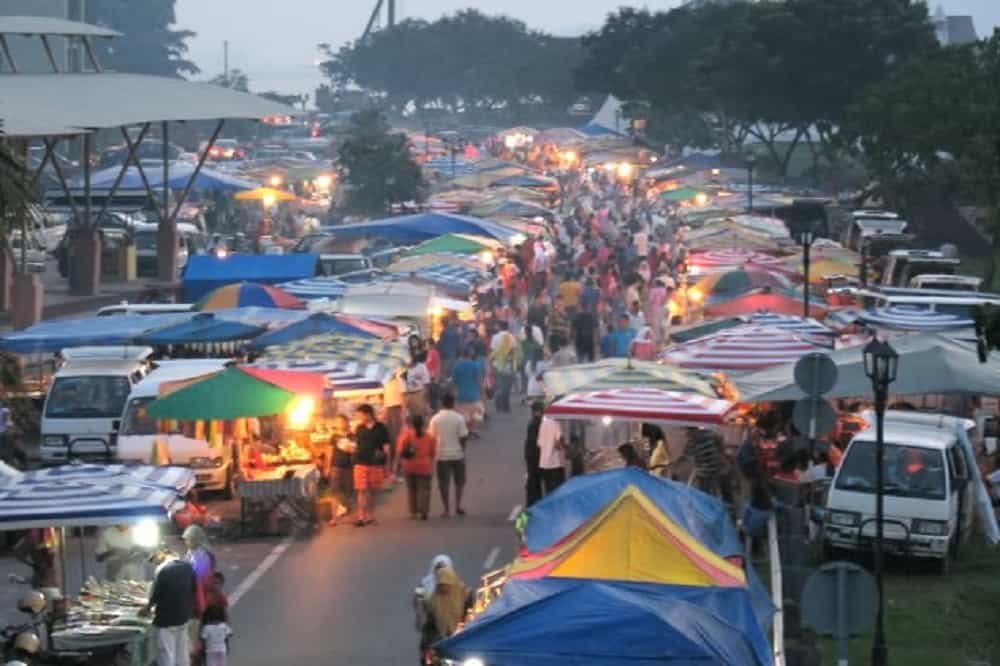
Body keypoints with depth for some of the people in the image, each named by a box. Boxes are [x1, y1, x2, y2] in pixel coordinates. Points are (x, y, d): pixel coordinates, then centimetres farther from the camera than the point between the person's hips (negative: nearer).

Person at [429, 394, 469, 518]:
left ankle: (446, 509, 6)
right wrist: (462, 450, 7)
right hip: (457, 454, -1)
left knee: (443, 483, 6)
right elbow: (463, 437, -8)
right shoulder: (459, 418, -9)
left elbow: (432, 438, -2)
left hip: (442, 455, 1)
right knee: (459, 481, 18)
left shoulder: (435, 419, -4)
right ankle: (458, 505, 13)